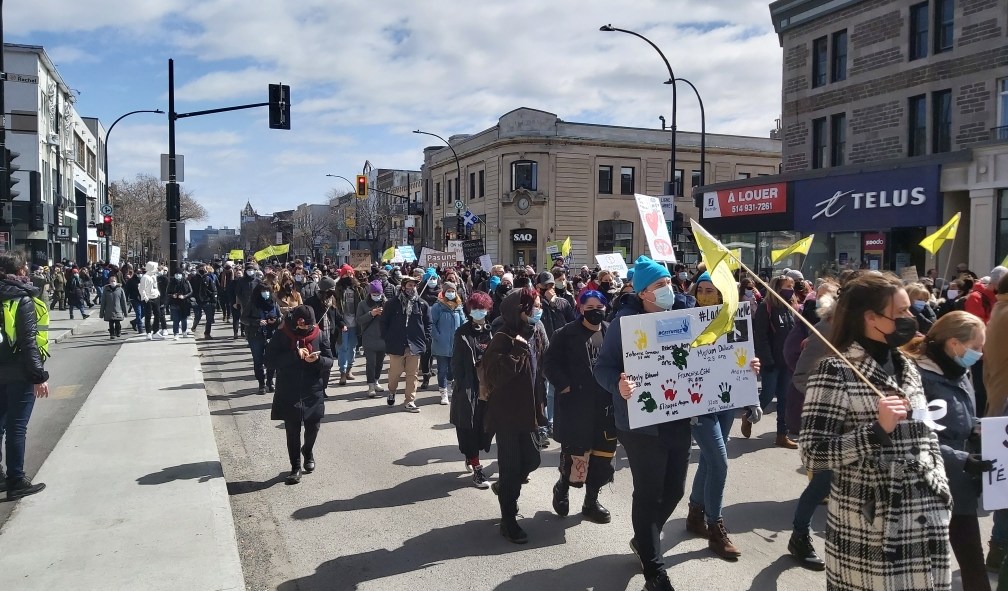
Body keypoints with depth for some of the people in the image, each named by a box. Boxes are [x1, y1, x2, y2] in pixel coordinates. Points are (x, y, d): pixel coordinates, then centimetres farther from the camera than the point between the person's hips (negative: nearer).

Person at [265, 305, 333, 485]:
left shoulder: (320, 335, -5)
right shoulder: (281, 336, -9)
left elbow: (330, 361, -1)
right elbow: (269, 361, -14)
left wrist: (317, 360, -24)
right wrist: (294, 354, -25)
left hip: (314, 394, 2)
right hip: (289, 394, -2)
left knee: (312, 428, 13)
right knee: (292, 433, 5)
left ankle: (308, 453, 43)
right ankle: (295, 466, 21)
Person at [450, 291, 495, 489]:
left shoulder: (492, 332, 4)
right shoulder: (463, 333, -2)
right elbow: (456, 362, -3)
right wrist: (459, 384, -9)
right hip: (468, 386, -3)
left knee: (484, 425, 10)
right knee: (469, 426, -4)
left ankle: (470, 456, 32)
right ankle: (476, 469, 0)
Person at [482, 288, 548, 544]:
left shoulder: (537, 332, 3)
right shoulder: (503, 338, -18)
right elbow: (494, 376, -27)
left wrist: (541, 403, 10)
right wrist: (517, 350, -29)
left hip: (529, 410, 7)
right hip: (507, 413, -6)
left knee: (531, 460, 13)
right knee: (511, 467, 1)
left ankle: (504, 488, 42)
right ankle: (509, 521, 16)